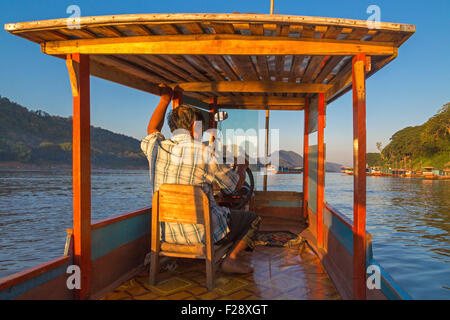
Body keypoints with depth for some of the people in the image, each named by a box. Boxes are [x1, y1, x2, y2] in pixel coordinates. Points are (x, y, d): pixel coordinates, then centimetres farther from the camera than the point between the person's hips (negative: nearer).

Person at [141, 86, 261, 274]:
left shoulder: (156, 147, -4)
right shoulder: (204, 153, -18)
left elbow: (152, 130, 24)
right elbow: (235, 185, -3)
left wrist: (165, 100, 27)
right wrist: (242, 168, 19)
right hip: (199, 232, -6)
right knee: (253, 219, 14)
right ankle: (231, 258, 3)